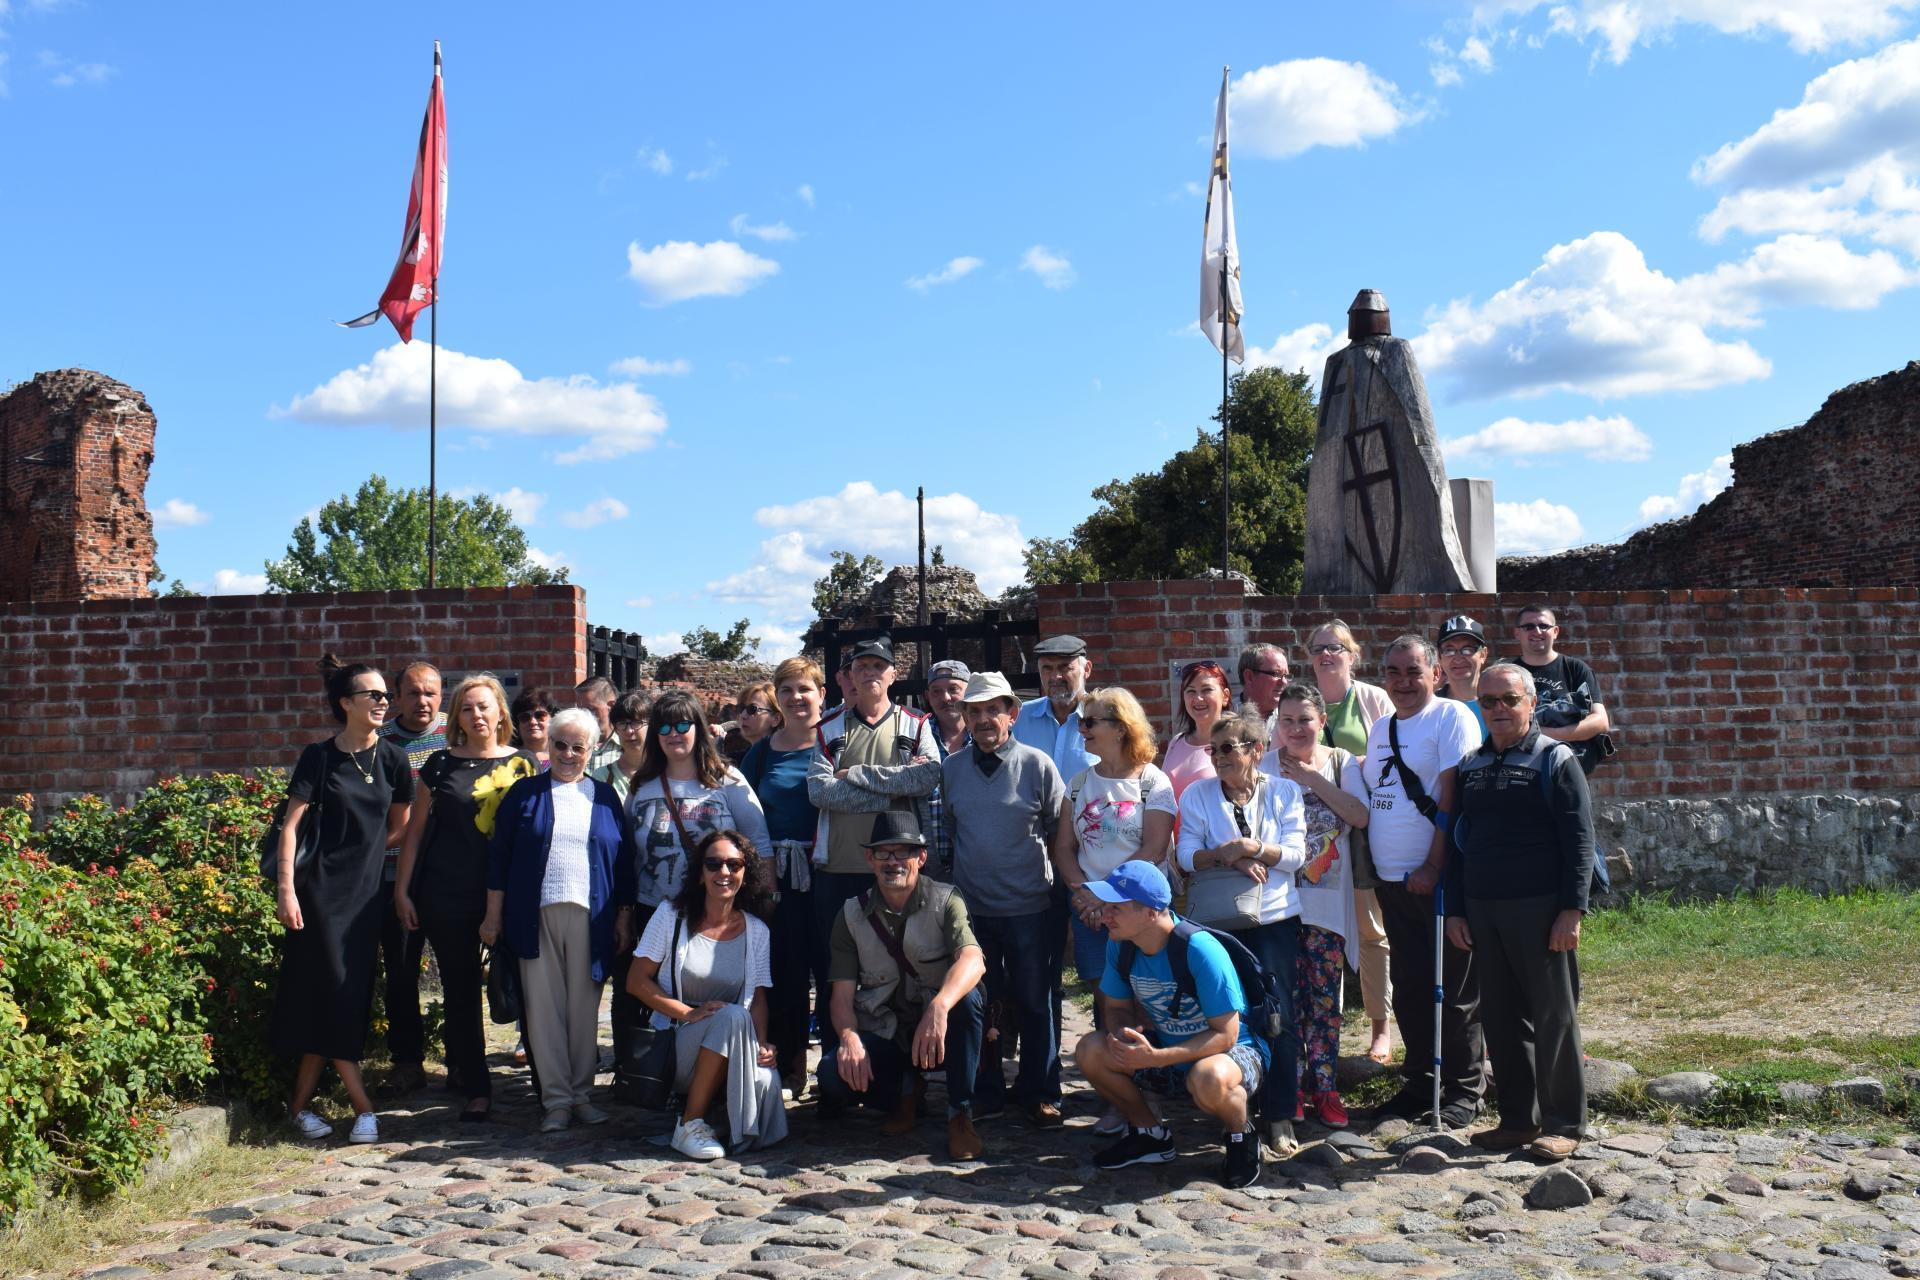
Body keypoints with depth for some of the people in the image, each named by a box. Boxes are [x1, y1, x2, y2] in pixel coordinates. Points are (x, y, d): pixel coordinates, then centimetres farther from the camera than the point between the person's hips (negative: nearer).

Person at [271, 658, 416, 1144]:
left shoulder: (392, 757, 4)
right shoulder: (320, 757, -5)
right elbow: (291, 825, -7)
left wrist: (362, 851, 3)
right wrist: (286, 889, -13)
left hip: (368, 889, 4)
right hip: (322, 889, -4)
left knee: (354, 994, 5)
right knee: (336, 993, -4)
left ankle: (301, 1102, 17)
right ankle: (363, 1105, 2)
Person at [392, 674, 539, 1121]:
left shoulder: (522, 764, 5)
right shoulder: (441, 764, 4)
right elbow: (415, 830, 7)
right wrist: (402, 890, 3)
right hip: (447, 896, 0)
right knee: (460, 989, 3)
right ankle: (476, 1088, 11)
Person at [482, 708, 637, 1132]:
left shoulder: (605, 797, 11)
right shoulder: (525, 793, 8)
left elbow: (624, 861, 11)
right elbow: (498, 855, 7)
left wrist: (623, 916, 6)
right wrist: (493, 914, 2)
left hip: (589, 917, 1)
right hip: (536, 917, -1)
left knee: (584, 1008, 4)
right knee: (544, 1008, 0)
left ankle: (582, 1093, 15)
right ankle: (556, 1099, 7)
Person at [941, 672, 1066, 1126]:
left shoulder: (1037, 764, -6)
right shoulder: (951, 768, 3)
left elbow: (1061, 831, 1)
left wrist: (1063, 887, 1)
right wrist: (952, 880, 12)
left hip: (1029, 906, -3)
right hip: (971, 907, 3)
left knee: (1034, 1004, 6)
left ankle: (1039, 1093, 20)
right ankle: (984, 1091, 24)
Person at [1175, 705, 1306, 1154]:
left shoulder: (1284, 792, 4)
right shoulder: (1198, 794, 5)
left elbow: (1295, 855, -5)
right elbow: (1187, 855, -4)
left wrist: (1251, 848, -19)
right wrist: (1226, 856, -20)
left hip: (1273, 919, -1)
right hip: (1215, 919, 1)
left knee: (1276, 1015, -4)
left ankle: (1279, 1116, 7)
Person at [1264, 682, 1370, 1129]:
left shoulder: (1341, 762, 3)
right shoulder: (1268, 765, 1)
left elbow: (1361, 816, -11)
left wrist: (1313, 780, -13)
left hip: (1328, 898, 1)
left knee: (1325, 999, 5)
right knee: (1289, 996, 3)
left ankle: (1325, 1087, 15)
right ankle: (1291, 1087, 15)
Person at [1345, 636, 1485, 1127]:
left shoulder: (1451, 717, -6)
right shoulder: (1380, 728, 15)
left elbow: (1451, 796, -13)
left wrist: (1434, 866, -18)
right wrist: (1373, 874, 12)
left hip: (1439, 878, -7)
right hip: (1392, 880, 7)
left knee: (1454, 990, 2)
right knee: (1409, 989, 13)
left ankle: (1463, 1089, 14)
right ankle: (1419, 1082, 24)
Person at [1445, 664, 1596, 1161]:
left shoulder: (1555, 760, -2)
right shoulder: (1470, 765, 13)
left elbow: (1579, 840, -7)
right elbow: (1458, 840, 15)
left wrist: (1572, 910, -14)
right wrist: (1454, 910, 10)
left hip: (1539, 909, -5)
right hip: (1481, 911, 5)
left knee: (1553, 1017, 2)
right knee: (1501, 1018, 10)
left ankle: (1564, 1124, 11)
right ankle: (1518, 1119, 20)